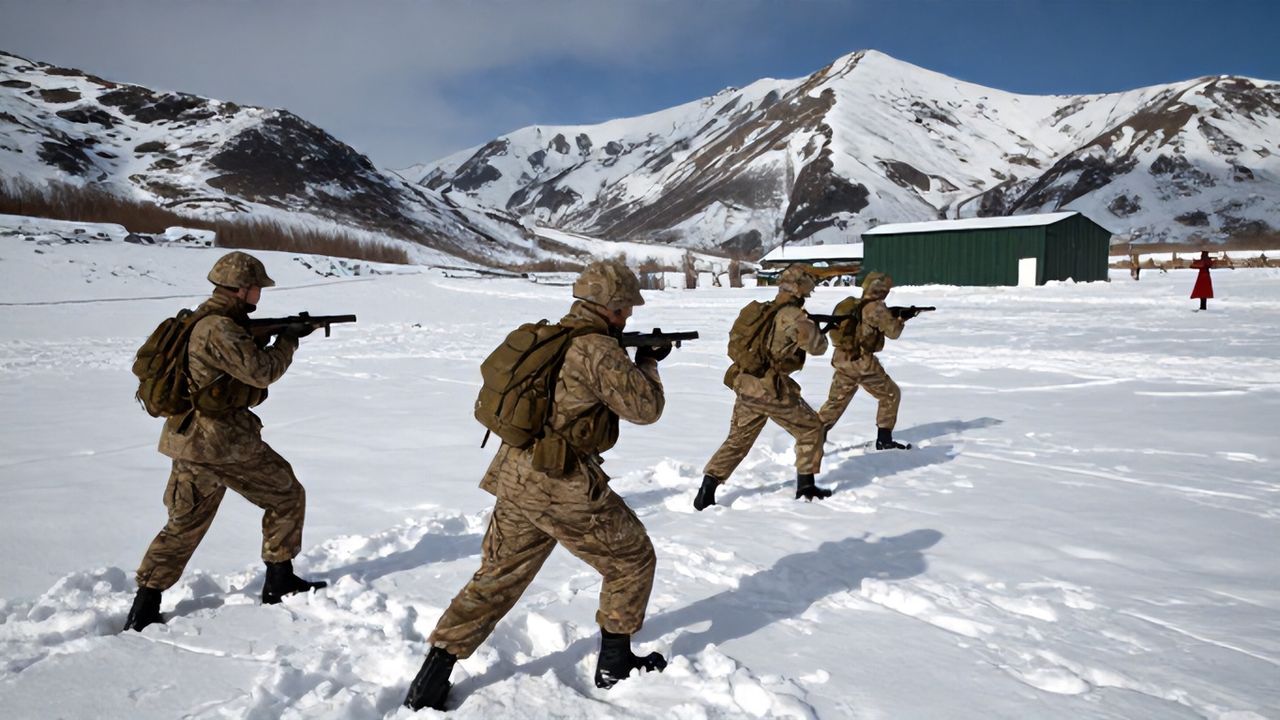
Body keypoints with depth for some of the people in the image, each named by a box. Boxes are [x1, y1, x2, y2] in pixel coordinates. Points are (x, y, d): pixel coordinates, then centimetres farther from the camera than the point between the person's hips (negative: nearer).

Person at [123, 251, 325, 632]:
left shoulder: (205, 320, 13)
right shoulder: (219, 328, -19)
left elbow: (246, 362, 18)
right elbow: (262, 371, -19)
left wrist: (275, 335, 6)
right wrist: (288, 340, -4)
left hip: (191, 439, 10)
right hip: (224, 442, -10)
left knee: (185, 524, 16)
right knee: (286, 498, 8)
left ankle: (144, 609, 15)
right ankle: (279, 582, 19)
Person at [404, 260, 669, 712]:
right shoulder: (599, 350, -15)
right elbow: (645, 409, -8)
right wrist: (647, 362, 9)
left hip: (515, 478, 8)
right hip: (564, 487, -8)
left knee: (496, 580, 17)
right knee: (632, 561, 15)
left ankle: (431, 680, 17)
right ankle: (615, 662, 25)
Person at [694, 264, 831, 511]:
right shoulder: (794, 317, -10)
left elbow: (734, 345, 19)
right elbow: (818, 347, -6)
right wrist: (815, 328, 15)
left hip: (744, 385, 7)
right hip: (772, 389, -7)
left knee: (737, 440, 15)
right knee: (812, 430, 13)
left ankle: (706, 492, 8)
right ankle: (806, 486, 18)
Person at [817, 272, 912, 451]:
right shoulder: (876, 307, -12)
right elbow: (892, 331, -6)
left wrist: (891, 316, 13)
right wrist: (901, 320, 13)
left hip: (842, 360, 7)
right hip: (862, 362, -7)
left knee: (836, 401, 15)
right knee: (891, 395, 10)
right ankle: (884, 439, 12)